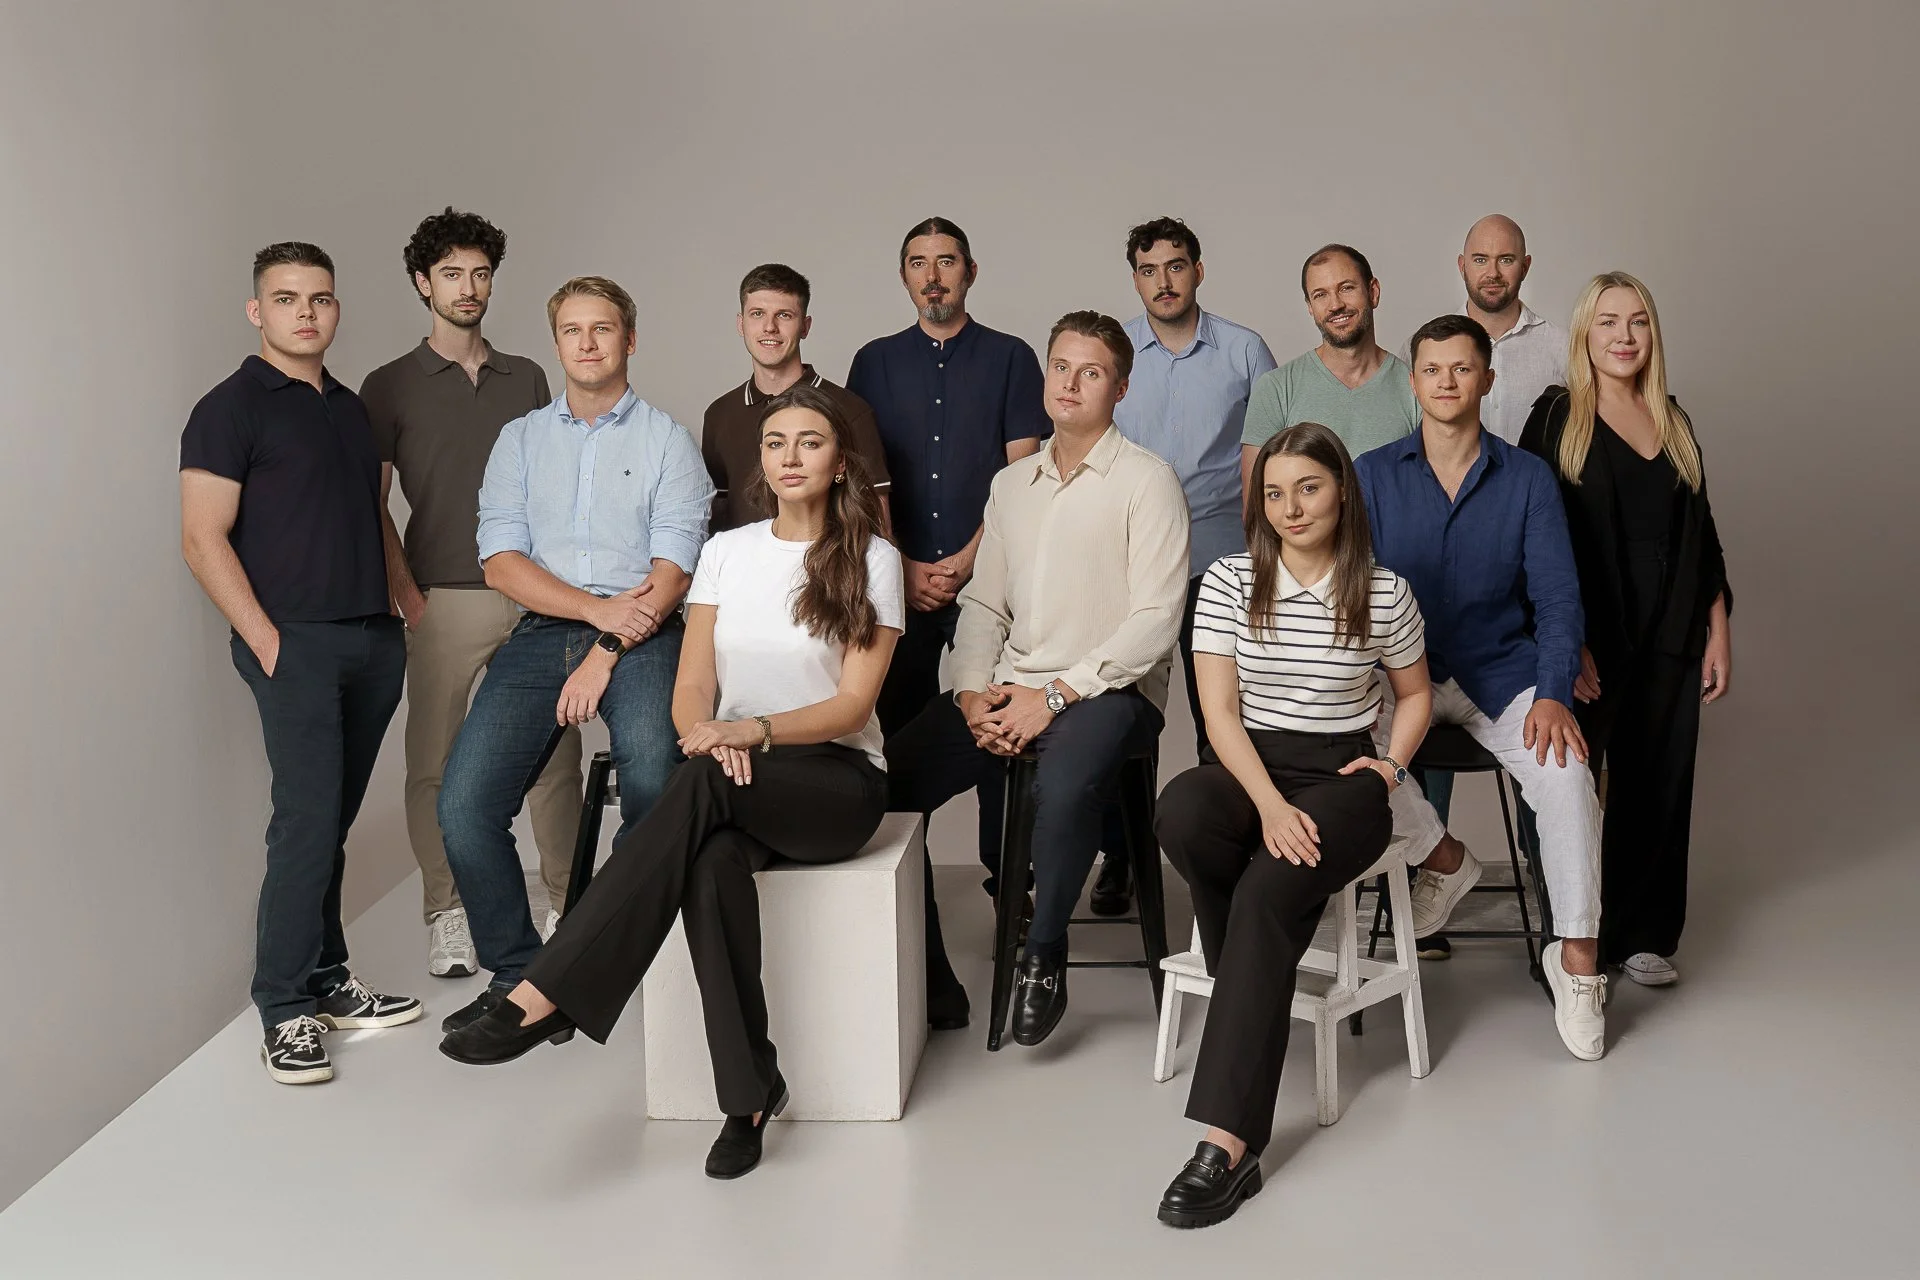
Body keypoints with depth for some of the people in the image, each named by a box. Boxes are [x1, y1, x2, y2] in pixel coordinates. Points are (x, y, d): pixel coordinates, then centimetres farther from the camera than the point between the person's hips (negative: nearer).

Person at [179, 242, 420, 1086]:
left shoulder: (350, 408, 18)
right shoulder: (232, 408, -4)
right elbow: (202, 539, -10)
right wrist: (267, 642, -15)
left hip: (373, 640, 6)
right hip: (295, 644, -6)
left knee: (333, 822, 11)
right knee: (306, 821, -12)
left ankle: (326, 984, 20)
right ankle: (286, 1013, -3)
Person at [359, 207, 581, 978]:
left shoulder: (527, 379, 14)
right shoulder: (390, 387, 5)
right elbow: (372, 504, 2)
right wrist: (408, 597, -8)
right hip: (444, 602, -2)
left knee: (555, 754, 4)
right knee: (434, 762, 1)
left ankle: (567, 904, 15)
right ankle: (445, 915, 13)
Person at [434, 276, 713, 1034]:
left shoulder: (668, 440, 11)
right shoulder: (520, 439, 18)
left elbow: (673, 570, 0)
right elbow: (500, 562, 6)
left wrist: (607, 651, -12)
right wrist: (600, 607, -8)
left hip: (640, 638, -3)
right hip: (542, 633, 3)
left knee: (655, 787, -32)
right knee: (463, 803, -17)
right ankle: (517, 976, -1)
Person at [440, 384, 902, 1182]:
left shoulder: (871, 560, 2)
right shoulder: (727, 551, 13)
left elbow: (852, 704, -7)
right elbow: (692, 690, 7)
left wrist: (756, 730, -23)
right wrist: (705, 734, -17)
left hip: (839, 782, -3)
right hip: (736, 785, 3)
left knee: (705, 787, -36)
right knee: (713, 861, -35)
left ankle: (547, 997, -39)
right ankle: (749, 1091, -26)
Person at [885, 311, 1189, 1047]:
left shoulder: (1146, 481, -2)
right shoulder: (1011, 485, 18)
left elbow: (1155, 620, -11)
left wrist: (1055, 694, -16)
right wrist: (973, 692, -2)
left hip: (1108, 690, -5)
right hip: (1009, 686, 6)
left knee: (1062, 785, -37)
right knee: (889, 777, -15)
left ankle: (1042, 960, -16)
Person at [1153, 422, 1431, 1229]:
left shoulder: (1385, 593, 2)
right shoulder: (1228, 583, 1)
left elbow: (1415, 694, 19)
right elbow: (1220, 711, -5)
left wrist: (1392, 762, 0)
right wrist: (1269, 804, -19)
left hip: (1340, 775, -1)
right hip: (1245, 766, 2)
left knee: (1269, 891, -32)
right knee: (1180, 813, -36)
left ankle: (1228, 1140, -35)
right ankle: (1257, 1000, -11)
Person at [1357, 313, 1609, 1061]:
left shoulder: (1528, 479, 2)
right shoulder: (1373, 476, 2)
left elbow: (1557, 599, -1)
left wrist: (1553, 694, -17)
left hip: (1501, 669, 0)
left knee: (1565, 769, -27)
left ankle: (1577, 958, -13)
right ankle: (1441, 858, -3)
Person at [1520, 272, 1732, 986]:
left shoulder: (1674, 424, 13)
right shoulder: (1556, 418, -2)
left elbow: (1701, 536, 16)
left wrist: (1718, 631, 9)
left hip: (1669, 640, 5)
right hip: (1588, 643, -4)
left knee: (1658, 782, 8)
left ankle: (1643, 934, 20)